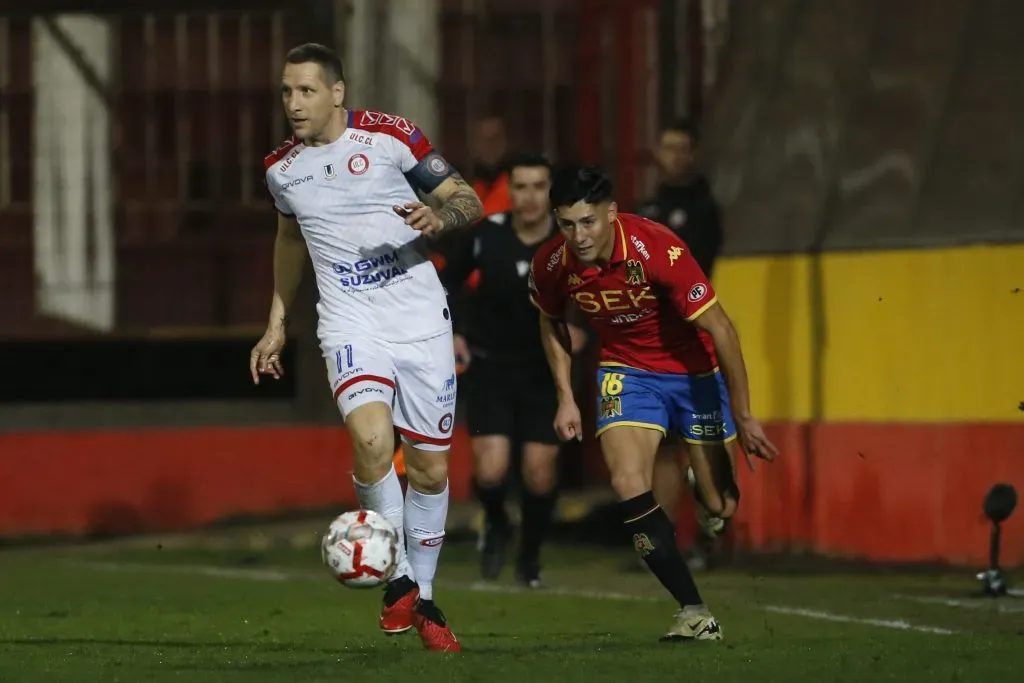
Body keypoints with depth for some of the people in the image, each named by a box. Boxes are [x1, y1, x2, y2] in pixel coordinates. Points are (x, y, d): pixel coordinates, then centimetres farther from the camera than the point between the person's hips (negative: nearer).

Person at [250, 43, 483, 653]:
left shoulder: (389, 137, -6)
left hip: (421, 321, -1)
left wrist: (438, 218, -24)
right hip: (351, 325, 1)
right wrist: (277, 323, 26)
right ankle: (398, 582, -10)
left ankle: (423, 600, 24)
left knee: (431, 466, 4)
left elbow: (469, 200, -1)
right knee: (372, 439, -25)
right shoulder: (282, 168, 5)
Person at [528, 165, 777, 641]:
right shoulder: (552, 265, -17)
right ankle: (693, 611, -14)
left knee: (720, 506, 1)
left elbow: (719, 328, -24)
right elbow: (551, 324, 8)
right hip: (627, 371, 3)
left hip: (694, 369, -3)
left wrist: (743, 417, -22)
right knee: (628, 485, -22)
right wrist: (566, 397, 2)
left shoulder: (658, 250, -31)